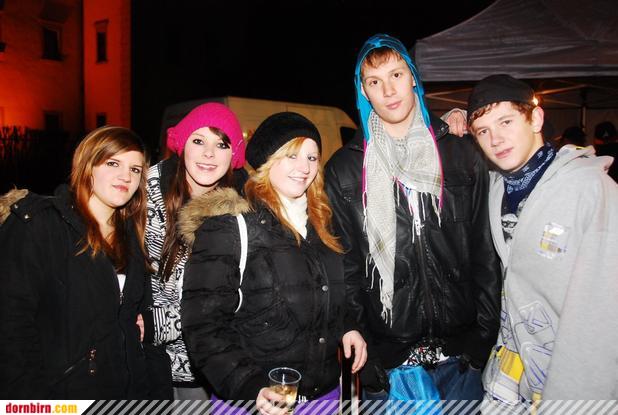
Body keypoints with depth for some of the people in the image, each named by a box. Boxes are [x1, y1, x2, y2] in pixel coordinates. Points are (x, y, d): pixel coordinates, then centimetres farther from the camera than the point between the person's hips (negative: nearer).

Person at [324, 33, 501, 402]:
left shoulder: (461, 155, 2)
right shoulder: (345, 170, -2)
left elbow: (485, 253, 3)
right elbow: (345, 268, -2)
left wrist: (487, 334, 0)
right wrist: (360, 353, -4)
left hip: (461, 351, 1)